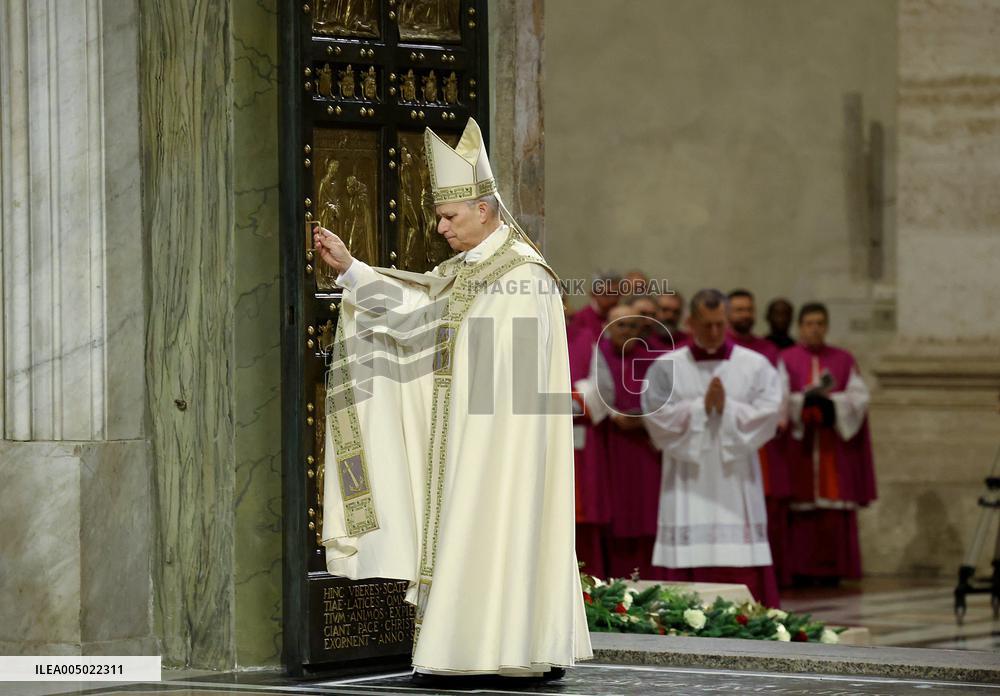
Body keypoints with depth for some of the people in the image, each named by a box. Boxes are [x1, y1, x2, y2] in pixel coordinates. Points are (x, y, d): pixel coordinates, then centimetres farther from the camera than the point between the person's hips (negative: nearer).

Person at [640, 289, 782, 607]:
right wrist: (701, 407, -11)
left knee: (744, 575, -3)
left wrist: (727, 408, -14)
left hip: (737, 485, 0)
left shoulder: (756, 366, 5)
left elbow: (766, 415, -4)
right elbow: (656, 418, -5)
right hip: (688, 485, 0)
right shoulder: (666, 367, 4)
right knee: (688, 574, -4)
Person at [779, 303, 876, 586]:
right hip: (799, 444, -2)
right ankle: (801, 570, -5)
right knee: (801, 510, -7)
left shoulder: (844, 361, 13)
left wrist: (831, 402, -14)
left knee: (834, 509, -4)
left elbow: (859, 398, 2)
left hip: (834, 445, 2)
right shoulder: (786, 360, 7)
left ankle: (831, 569, -2)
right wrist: (805, 400, -21)